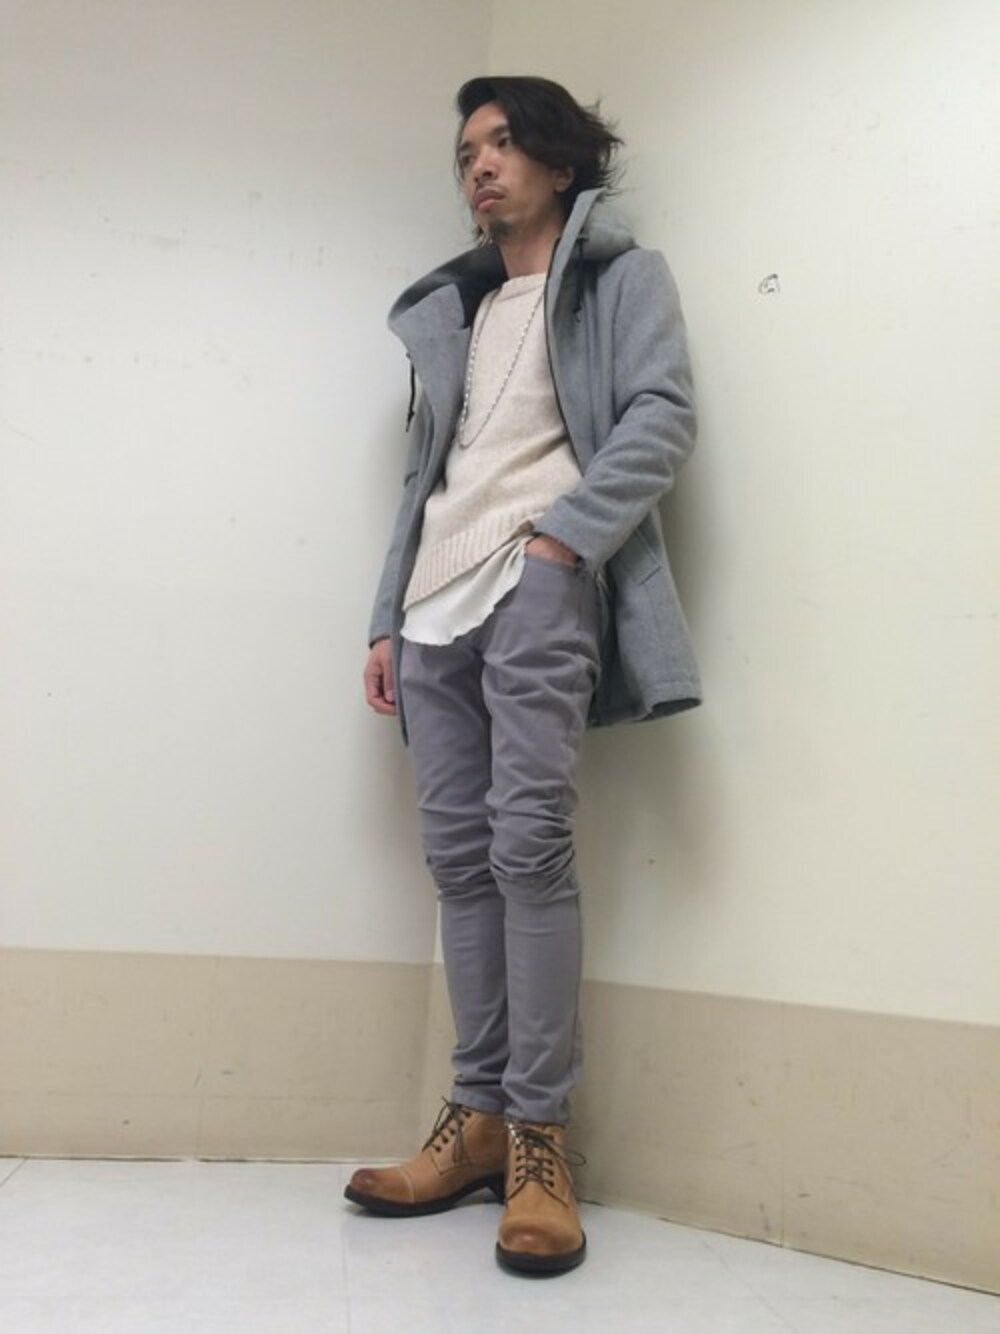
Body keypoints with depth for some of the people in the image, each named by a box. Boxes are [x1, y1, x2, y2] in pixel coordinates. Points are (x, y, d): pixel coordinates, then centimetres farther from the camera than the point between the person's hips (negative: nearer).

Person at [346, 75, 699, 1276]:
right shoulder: (449, 310, 27)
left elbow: (662, 419, -4)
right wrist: (387, 618, 14)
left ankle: (539, 1135, -7)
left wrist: (559, 535, -16)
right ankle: (478, 1117, 7)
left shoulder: (619, 274, 13)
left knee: (528, 843, -15)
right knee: (459, 853, 1)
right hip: (436, 603, 6)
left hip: (537, 588, -5)